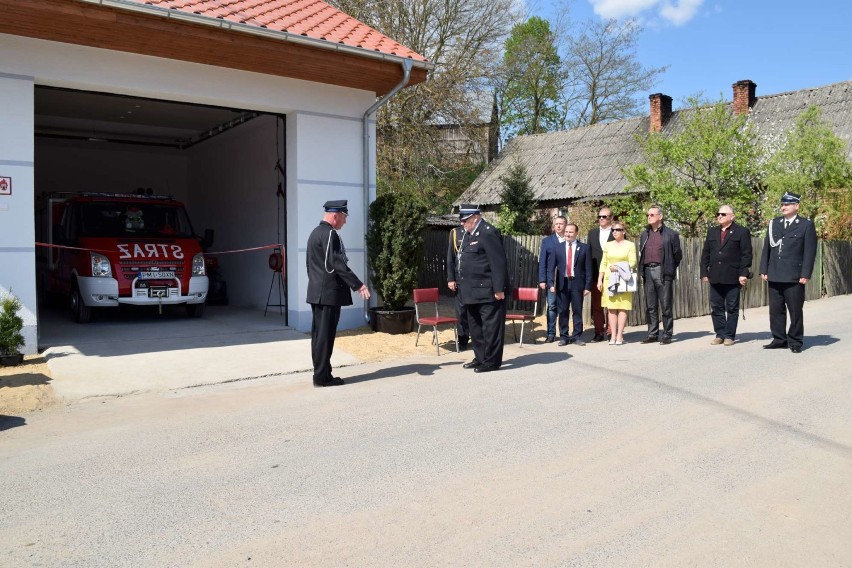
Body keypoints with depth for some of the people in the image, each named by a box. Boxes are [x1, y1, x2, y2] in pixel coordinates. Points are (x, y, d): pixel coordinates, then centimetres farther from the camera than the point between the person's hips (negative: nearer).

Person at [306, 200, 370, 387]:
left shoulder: (315, 232, 15)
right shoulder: (330, 234, -15)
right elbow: (337, 264, -22)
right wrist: (358, 285, -22)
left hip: (317, 292, 10)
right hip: (329, 293, -10)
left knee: (318, 333, 11)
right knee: (325, 335, -5)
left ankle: (320, 374, 17)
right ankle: (322, 376, 0)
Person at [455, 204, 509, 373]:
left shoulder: (488, 233, -14)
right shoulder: (468, 234, 15)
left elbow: (498, 263, -18)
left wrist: (499, 289, -20)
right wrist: (459, 280, 17)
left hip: (487, 292, -10)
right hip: (473, 292, 10)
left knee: (491, 327, -1)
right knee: (475, 327, 17)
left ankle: (492, 361, 6)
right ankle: (480, 358, 28)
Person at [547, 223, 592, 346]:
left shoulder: (584, 248, 4)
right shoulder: (557, 248, 7)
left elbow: (588, 268, 2)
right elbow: (551, 268, 4)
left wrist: (587, 286, -4)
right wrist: (551, 284, -7)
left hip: (577, 283, -1)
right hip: (562, 283, 1)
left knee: (577, 311, 3)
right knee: (563, 311, 5)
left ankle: (577, 336, 12)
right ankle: (563, 337, 12)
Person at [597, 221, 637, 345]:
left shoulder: (630, 245, 4)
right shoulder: (608, 245, 13)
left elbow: (632, 263, -3)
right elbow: (603, 264, 11)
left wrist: (618, 268, -15)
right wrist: (599, 280, 5)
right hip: (609, 279, 3)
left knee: (623, 307, -5)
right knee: (611, 308, -1)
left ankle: (619, 336, -4)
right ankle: (613, 336, 1)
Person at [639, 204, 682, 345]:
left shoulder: (671, 234, 0)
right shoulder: (644, 235, 16)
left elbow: (678, 255, 3)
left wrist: (670, 268, 4)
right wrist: (641, 270, 12)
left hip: (663, 273, -5)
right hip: (648, 272, 5)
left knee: (666, 306, -1)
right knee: (650, 306, 8)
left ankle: (667, 335, 6)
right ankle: (652, 334, 14)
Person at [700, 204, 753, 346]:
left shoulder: (742, 232, 0)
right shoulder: (712, 232, 15)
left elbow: (746, 254, -5)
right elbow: (705, 253, 13)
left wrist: (744, 273, -13)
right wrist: (704, 273, 6)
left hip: (733, 277, -4)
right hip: (715, 277, 5)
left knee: (732, 308, 3)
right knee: (716, 308, 6)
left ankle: (730, 336, 9)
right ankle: (720, 334, 14)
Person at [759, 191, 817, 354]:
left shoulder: (806, 225, 0)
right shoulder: (774, 223, 12)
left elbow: (810, 252, -4)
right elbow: (766, 248, 12)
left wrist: (805, 275, -10)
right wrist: (764, 270, 6)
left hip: (794, 277, -4)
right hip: (774, 276, 4)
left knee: (795, 311, 3)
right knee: (776, 310, 8)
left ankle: (795, 342, 12)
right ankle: (779, 340, 17)